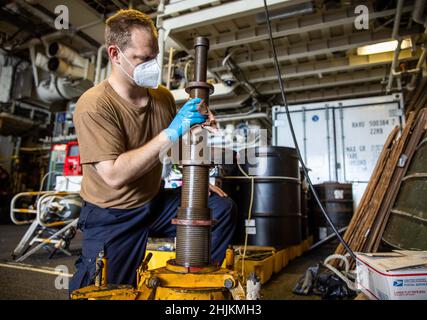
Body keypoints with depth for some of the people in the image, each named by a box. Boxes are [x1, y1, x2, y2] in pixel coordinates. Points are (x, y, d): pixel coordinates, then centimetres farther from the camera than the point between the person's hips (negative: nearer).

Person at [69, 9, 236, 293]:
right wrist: (170, 133, -34)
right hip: (113, 215, -5)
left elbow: (179, 147, 13)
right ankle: (84, 271, 34)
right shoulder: (94, 106, -21)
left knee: (223, 208, -2)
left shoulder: (164, 97, -3)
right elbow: (114, 175, -30)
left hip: (155, 202, 6)